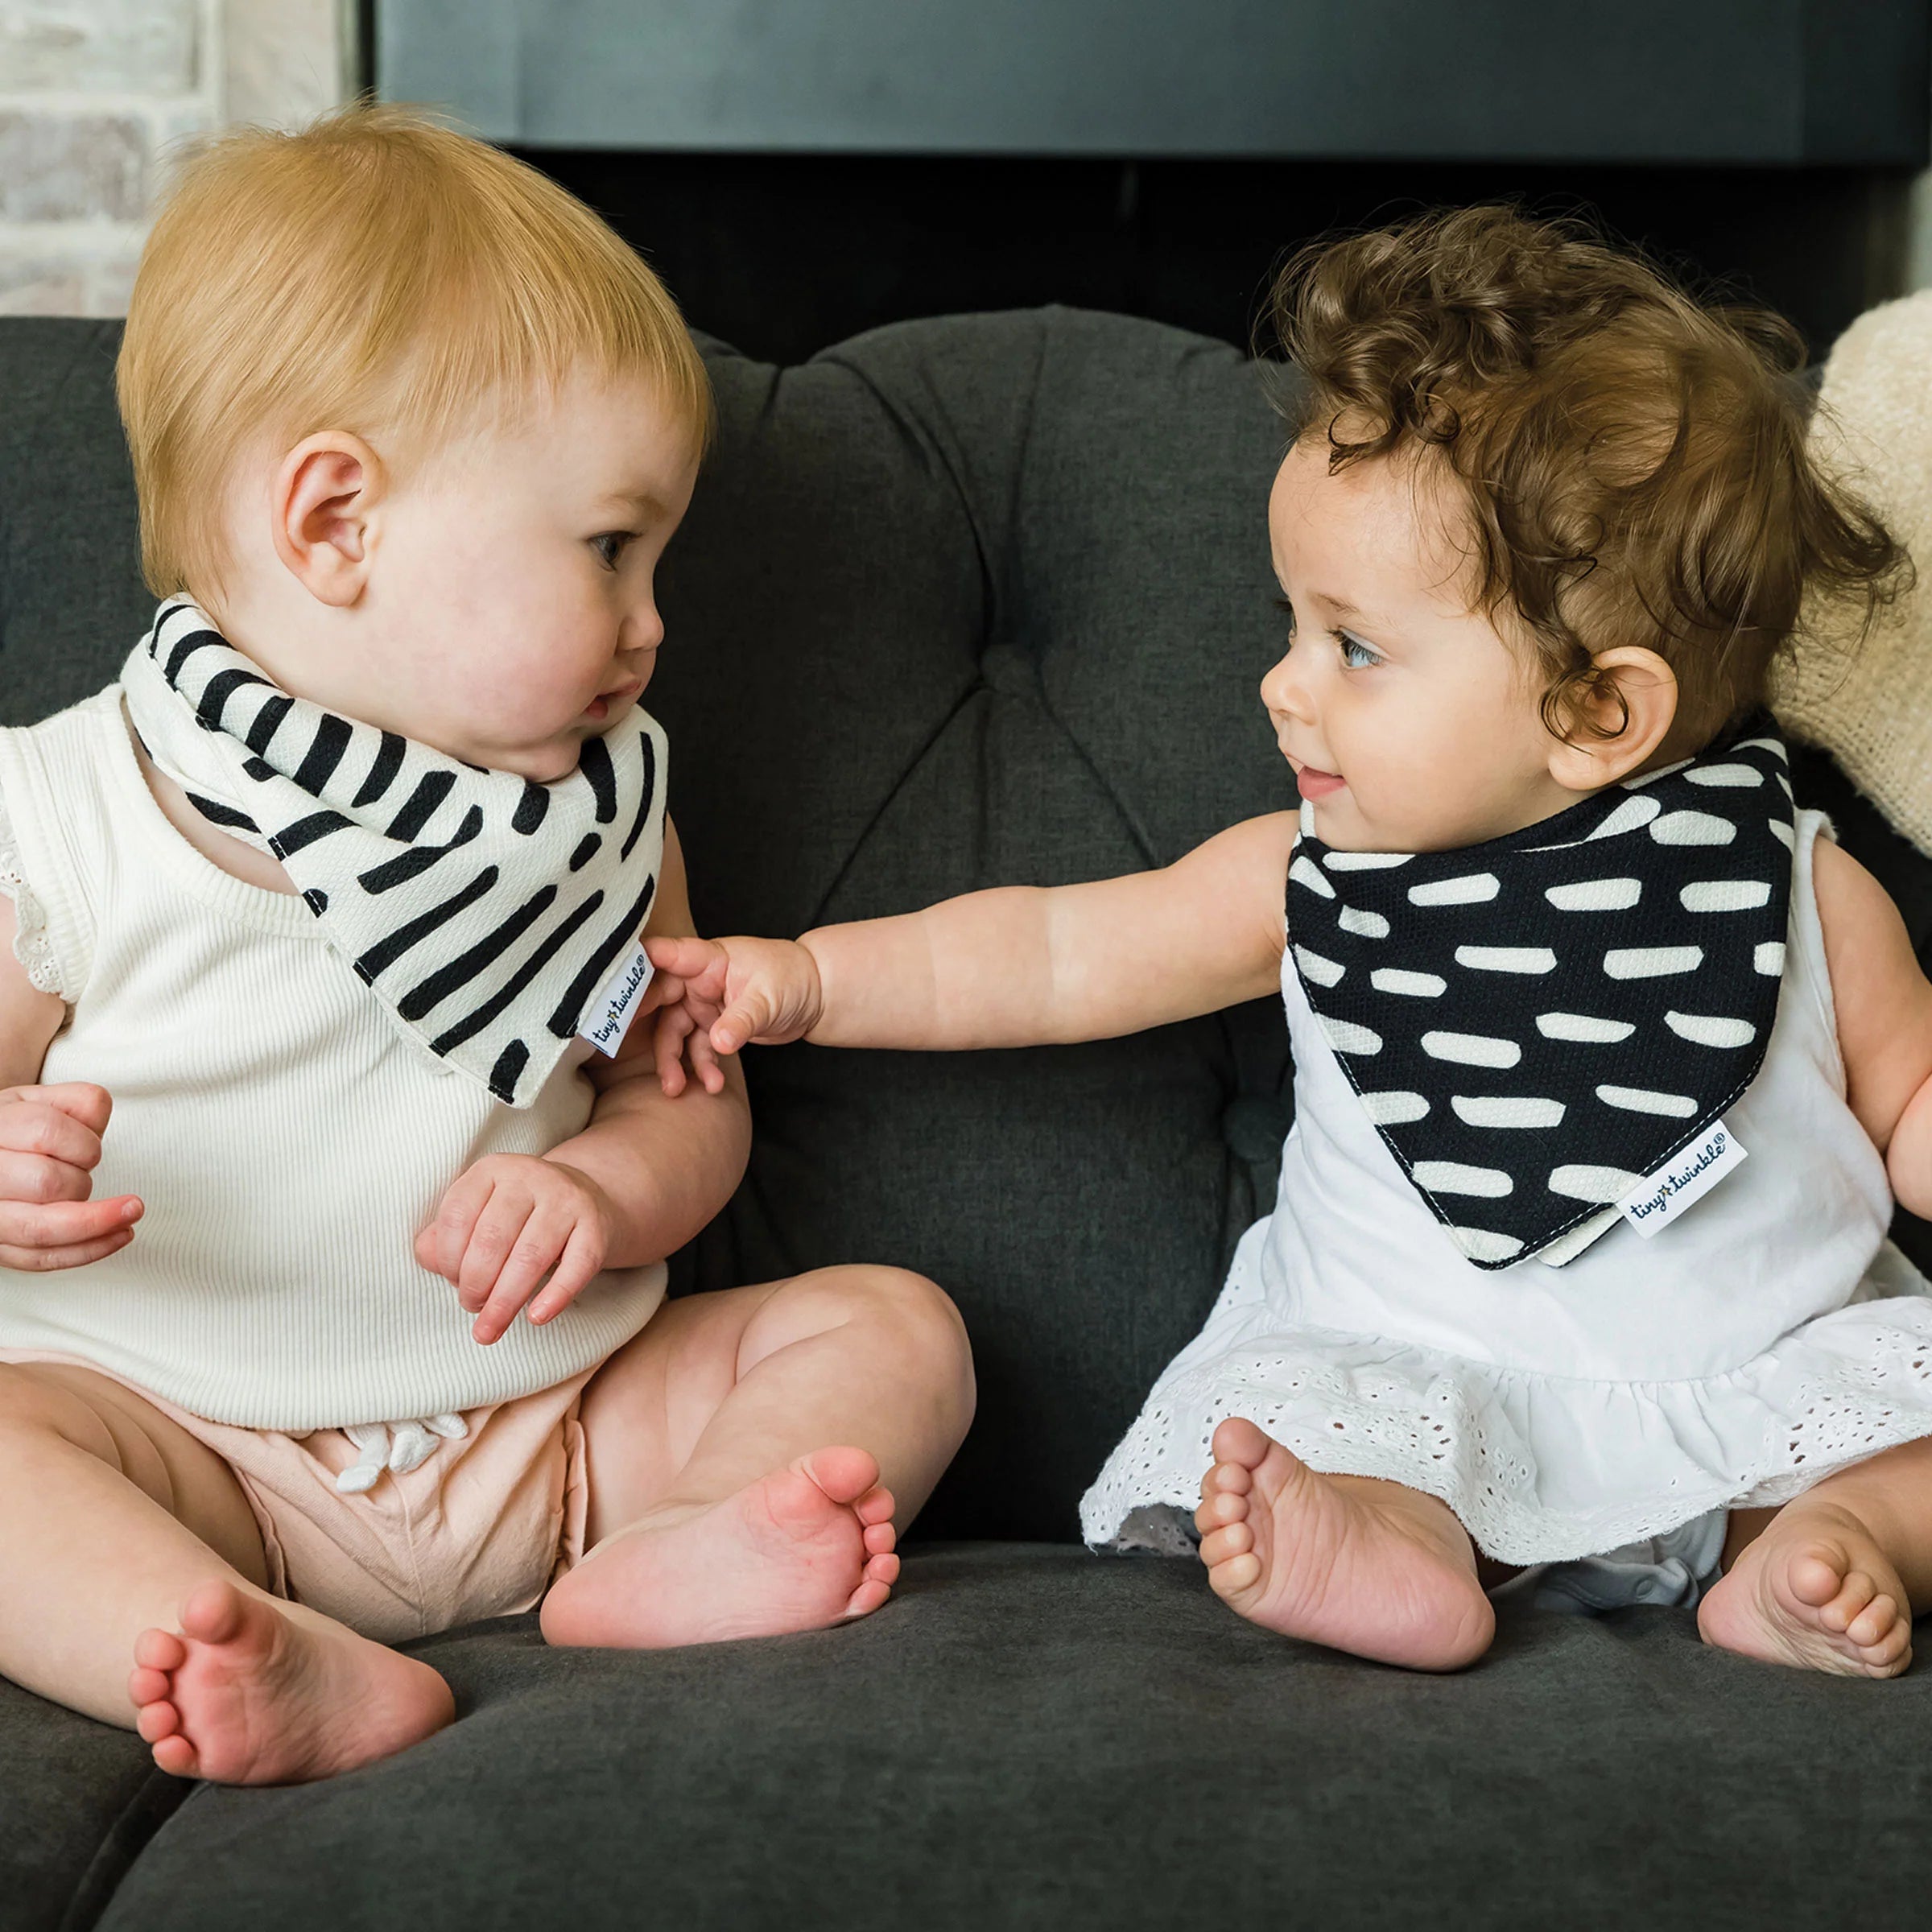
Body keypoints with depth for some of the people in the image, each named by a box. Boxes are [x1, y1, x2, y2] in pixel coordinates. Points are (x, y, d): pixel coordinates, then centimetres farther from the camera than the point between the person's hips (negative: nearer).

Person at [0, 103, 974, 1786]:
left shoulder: (599, 808, 6)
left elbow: (689, 1097, 10)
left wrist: (601, 1190, -14)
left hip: (554, 1418, 4)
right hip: (185, 1439, -4)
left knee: (892, 1325, -7)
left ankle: (674, 1551, -32)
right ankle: (308, 1680, -46)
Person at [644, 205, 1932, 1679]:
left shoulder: (1803, 894, -6)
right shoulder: (1320, 884, 0)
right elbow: (1057, 957, 7)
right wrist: (810, 978, 1)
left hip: (1767, 1374, 0)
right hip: (1421, 1374, 1)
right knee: (1285, 1408, -26)